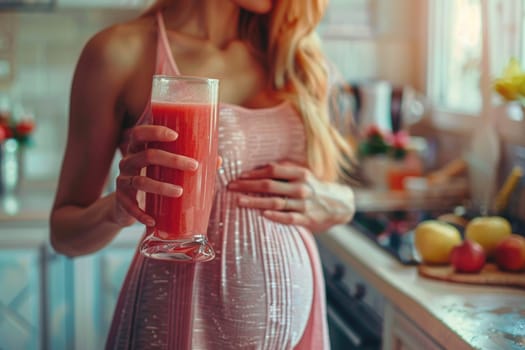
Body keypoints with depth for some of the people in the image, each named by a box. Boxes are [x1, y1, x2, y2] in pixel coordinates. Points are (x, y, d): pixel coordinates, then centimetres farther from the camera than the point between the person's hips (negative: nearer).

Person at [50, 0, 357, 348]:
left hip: (297, 312, 5)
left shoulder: (291, 54, 4)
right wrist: (119, 206, -25)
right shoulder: (122, 51, -9)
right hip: (182, 317, -4)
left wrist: (335, 203, -9)